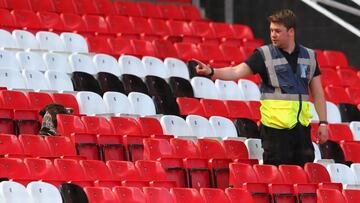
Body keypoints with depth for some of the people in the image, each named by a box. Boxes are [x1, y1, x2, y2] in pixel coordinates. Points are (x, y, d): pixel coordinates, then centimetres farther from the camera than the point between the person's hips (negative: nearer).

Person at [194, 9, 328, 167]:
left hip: (302, 127, 4)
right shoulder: (264, 54, -2)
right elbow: (237, 72, -13)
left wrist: (323, 123, 8)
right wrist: (211, 72, -30)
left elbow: (317, 93, 14)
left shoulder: (309, 56, 10)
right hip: (275, 128, -3)